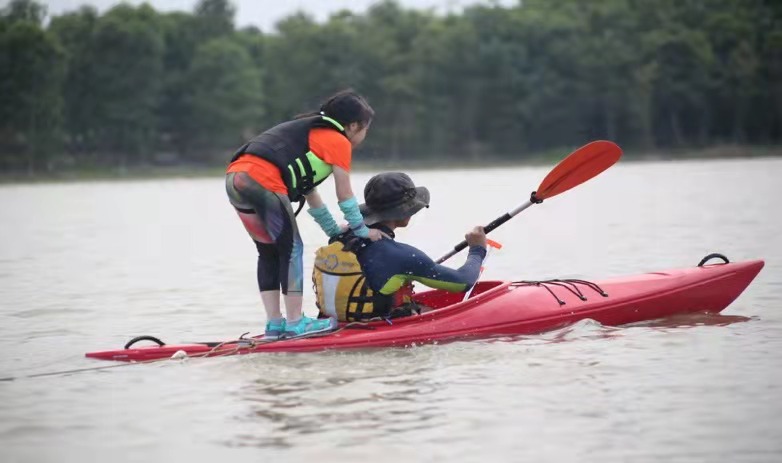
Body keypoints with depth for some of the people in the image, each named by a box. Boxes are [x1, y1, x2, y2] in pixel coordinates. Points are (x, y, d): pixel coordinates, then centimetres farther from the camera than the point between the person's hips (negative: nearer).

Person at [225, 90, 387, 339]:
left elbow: (310, 193, 38)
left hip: (234, 177, 9)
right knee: (292, 249, 1)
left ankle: (274, 323, 19)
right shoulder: (338, 141, 7)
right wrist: (362, 230, 21)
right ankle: (295, 323, 4)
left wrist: (335, 231, 40)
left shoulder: (310, 133, 34)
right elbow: (345, 194, 9)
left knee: (268, 252, 18)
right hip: (263, 181, -9)